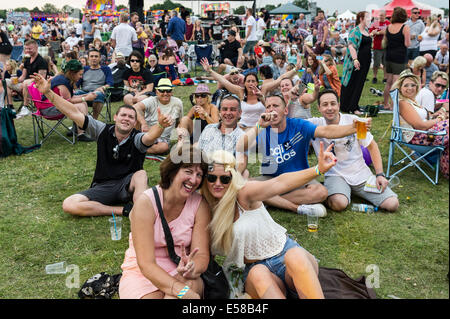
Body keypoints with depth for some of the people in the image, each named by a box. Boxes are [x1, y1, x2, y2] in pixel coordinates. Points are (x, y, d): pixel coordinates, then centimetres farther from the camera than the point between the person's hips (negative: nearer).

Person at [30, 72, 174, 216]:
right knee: (69, 205, -20)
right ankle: (123, 210, -22)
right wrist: (48, 92, -13)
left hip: (128, 185, -3)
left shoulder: (137, 138, -8)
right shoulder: (104, 131, 0)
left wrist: (160, 125, -57)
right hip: (103, 187, 3)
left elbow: (149, 136, -33)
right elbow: (74, 113, -5)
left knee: (141, 174, -35)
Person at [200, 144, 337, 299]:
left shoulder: (243, 193, -12)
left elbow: (279, 183, -29)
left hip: (284, 253, -2)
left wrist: (318, 169, -44)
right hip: (253, 268, 2)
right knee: (259, 274, -35)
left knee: (295, 256, -37)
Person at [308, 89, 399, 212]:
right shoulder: (315, 124, -5)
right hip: (335, 175, -3)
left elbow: (372, 146, 5)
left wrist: (380, 174, -3)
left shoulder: (353, 120, -2)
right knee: (339, 204, -35)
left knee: (392, 204, -11)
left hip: (362, 174, 3)